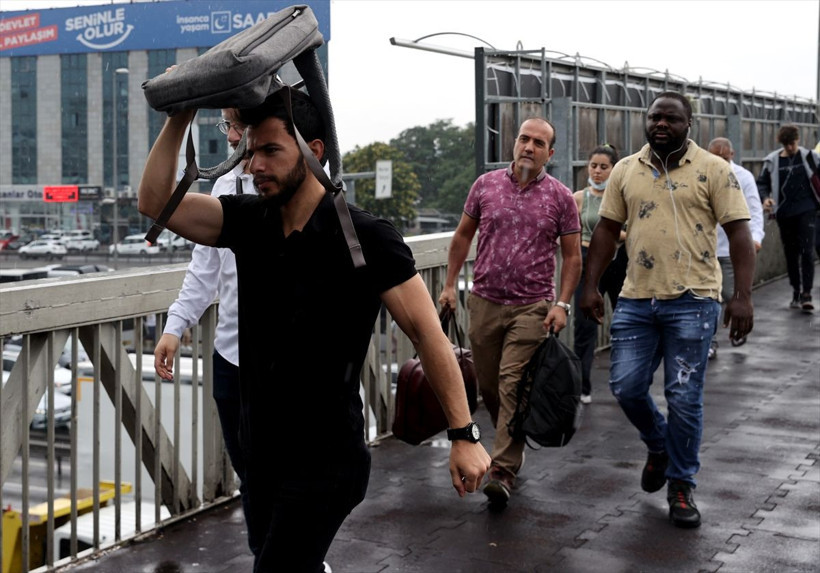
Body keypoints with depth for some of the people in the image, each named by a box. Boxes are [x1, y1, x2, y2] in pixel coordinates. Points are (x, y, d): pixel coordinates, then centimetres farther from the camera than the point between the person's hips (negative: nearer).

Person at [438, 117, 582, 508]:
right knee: (488, 385, 11)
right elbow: (463, 236, 13)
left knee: (513, 385, -10)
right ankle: (510, 442, 34)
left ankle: (503, 471, -6)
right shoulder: (486, 185, 5)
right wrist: (450, 285, 8)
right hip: (484, 301, 3)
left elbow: (572, 256, 3)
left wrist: (562, 304, -6)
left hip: (532, 307, -3)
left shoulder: (560, 197, -1)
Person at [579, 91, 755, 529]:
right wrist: (590, 287, 5)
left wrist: (742, 296, -14)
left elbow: (739, 233, -5)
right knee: (625, 387, 2)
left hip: (692, 301, -3)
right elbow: (607, 230, 12)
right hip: (636, 300, 4)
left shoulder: (713, 170, -2)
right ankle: (659, 447, 33)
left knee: (684, 399, 1)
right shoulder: (625, 171, 9)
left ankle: (681, 487, 18)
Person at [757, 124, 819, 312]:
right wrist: (765, 197, -9)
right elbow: (762, 183, 10)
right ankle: (796, 292, 21)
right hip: (784, 213, 2)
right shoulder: (772, 161, 3)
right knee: (790, 253, 10)